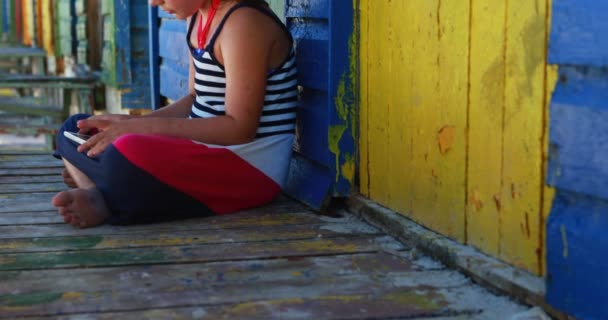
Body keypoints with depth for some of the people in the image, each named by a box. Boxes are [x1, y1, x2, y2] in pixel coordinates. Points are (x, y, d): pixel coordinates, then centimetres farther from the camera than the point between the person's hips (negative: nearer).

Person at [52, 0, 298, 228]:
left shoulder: (244, 22, -17)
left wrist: (145, 127, -22)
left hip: (250, 168, -10)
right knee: (73, 131, 8)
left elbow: (240, 127, -22)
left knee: (127, 155, -36)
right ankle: (98, 196, -20)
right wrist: (132, 124, 0)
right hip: (206, 150, 10)